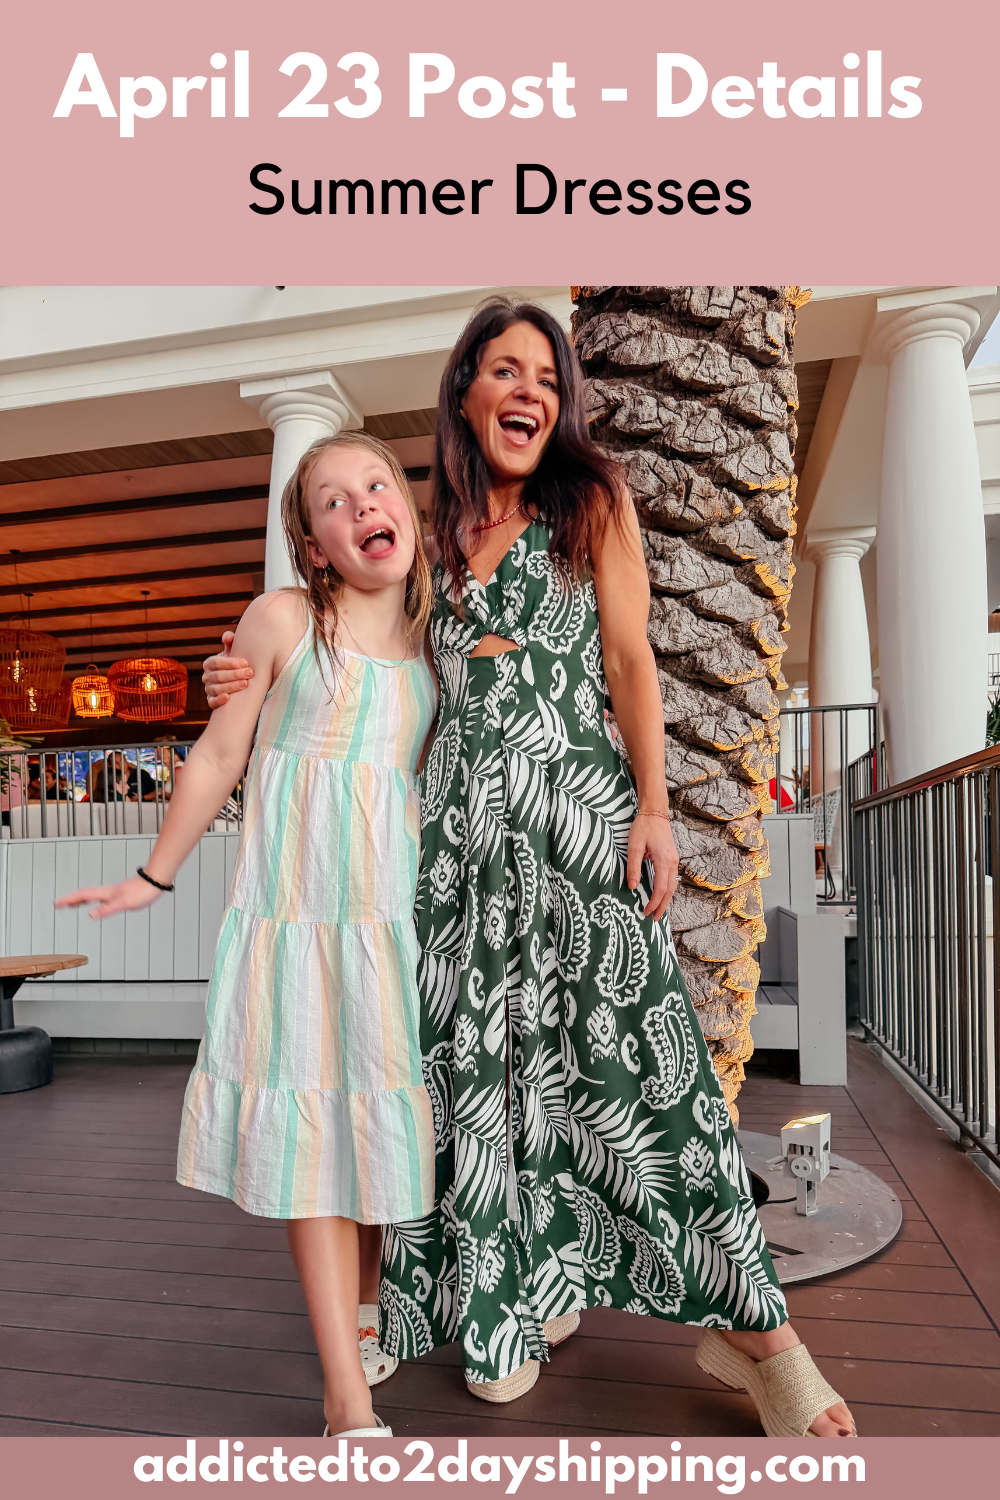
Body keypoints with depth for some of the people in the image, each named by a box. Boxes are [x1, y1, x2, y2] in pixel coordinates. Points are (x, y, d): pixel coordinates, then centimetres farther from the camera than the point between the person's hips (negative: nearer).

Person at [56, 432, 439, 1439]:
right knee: (307, 1123, -2)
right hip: (295, 903, -3)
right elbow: (218, 756, 5)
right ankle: (348, 1398, 8)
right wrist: (154, 878, 11)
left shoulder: (437, 639, 8)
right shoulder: (282, 619, -2)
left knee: (384, 1111, 8)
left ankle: (359, 1330, 31)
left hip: (399, 904, 4)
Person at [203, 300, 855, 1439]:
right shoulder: (439, 528, 15)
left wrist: (652, 810, -7)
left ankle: (751, 1325, 11)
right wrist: (264, 679, 7)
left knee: (619, 1046, -5)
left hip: (575, 802, -3)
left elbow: (629, 661, 1)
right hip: (459, 816, 4)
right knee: (480, 1055, 6)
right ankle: (523, 1292, 26)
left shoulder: (591, 500, 6)